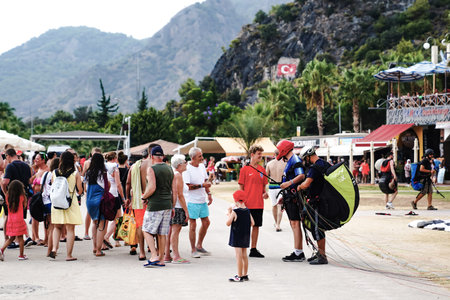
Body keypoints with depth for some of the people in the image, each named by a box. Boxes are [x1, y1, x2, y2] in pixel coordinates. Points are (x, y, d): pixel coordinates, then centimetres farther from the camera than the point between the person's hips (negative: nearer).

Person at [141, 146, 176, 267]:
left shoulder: (151, 169, -8)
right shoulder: (169, 169, 11)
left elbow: (152, 187, -20)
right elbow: (174, 190, 11)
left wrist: (144, 197, -2)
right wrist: (172, 207, 17)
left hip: (155, 205, -6)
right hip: (167, 205, 6)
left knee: (147, 230, 2)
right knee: (162, 233, 11)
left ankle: (154, 256, -9)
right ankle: (161, 260, 14)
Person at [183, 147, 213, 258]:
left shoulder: (202, 166, 9)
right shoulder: (187, 169, -15)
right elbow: (188, 186, -20)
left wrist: (208, 194, 10)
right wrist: (202, 185, -19)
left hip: (202, 200, 8)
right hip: (192, 201, -8)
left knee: (206, 222, 11)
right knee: (193, 225, -1)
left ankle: (199, 246, 26)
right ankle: (193, 250, 9)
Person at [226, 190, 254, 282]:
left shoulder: (234, 212, -15)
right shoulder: (247, 211, 3)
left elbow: (228, 223, -14)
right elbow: (252, 223, 8)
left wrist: (229, 213, -3)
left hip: (237, 237, -6)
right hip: (246, 236, 6)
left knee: (239, 255, -4)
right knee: (244, 255, 14)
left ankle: (239, 276, -3)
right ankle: (245, 275, 21)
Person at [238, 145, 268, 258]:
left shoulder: (262, 170, 10)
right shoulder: (245, 169, -4)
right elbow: (241, 187, -2)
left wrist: (264, 193, -1)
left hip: (259, 204, 5)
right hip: (247, 204, -5)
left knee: (256, 226, 8)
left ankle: (254, 249, 16)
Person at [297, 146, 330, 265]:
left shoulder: (315, 167, -19)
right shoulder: (325, 164, 12)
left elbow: (306, 184, -28)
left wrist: (299, 187, -7)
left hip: (317, 202, -10)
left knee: (317, 228, -5)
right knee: (317, 227, 17)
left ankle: (322, 257, -3)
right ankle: (320, 253, 25)